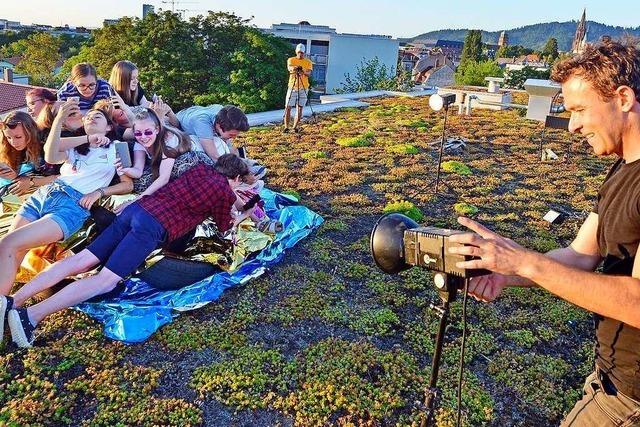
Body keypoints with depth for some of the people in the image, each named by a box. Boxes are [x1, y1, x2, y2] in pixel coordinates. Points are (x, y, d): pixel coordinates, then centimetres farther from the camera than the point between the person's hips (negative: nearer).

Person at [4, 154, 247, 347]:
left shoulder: (200, 169, 23)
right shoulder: (225, 192, 6)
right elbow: (223, 227, 23)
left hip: (135, 208, 7)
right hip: (155, 225, -7)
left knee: (82, 261, 2)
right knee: (106, 280, -14)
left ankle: (14, 301, -7)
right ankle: (30, 315, -26)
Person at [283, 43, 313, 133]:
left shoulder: (308, 62, 5)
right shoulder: (291, 60, 4)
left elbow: (309, 73, -11)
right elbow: (289, 68, -18)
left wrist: (304, 72, -35)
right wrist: (294, 68, -41)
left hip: (303, 88, 1)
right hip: (292, 87, 0)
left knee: (299, 108, 2)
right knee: (288, 107, -3)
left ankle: (295, 127, 11)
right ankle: (286, 127, 3)